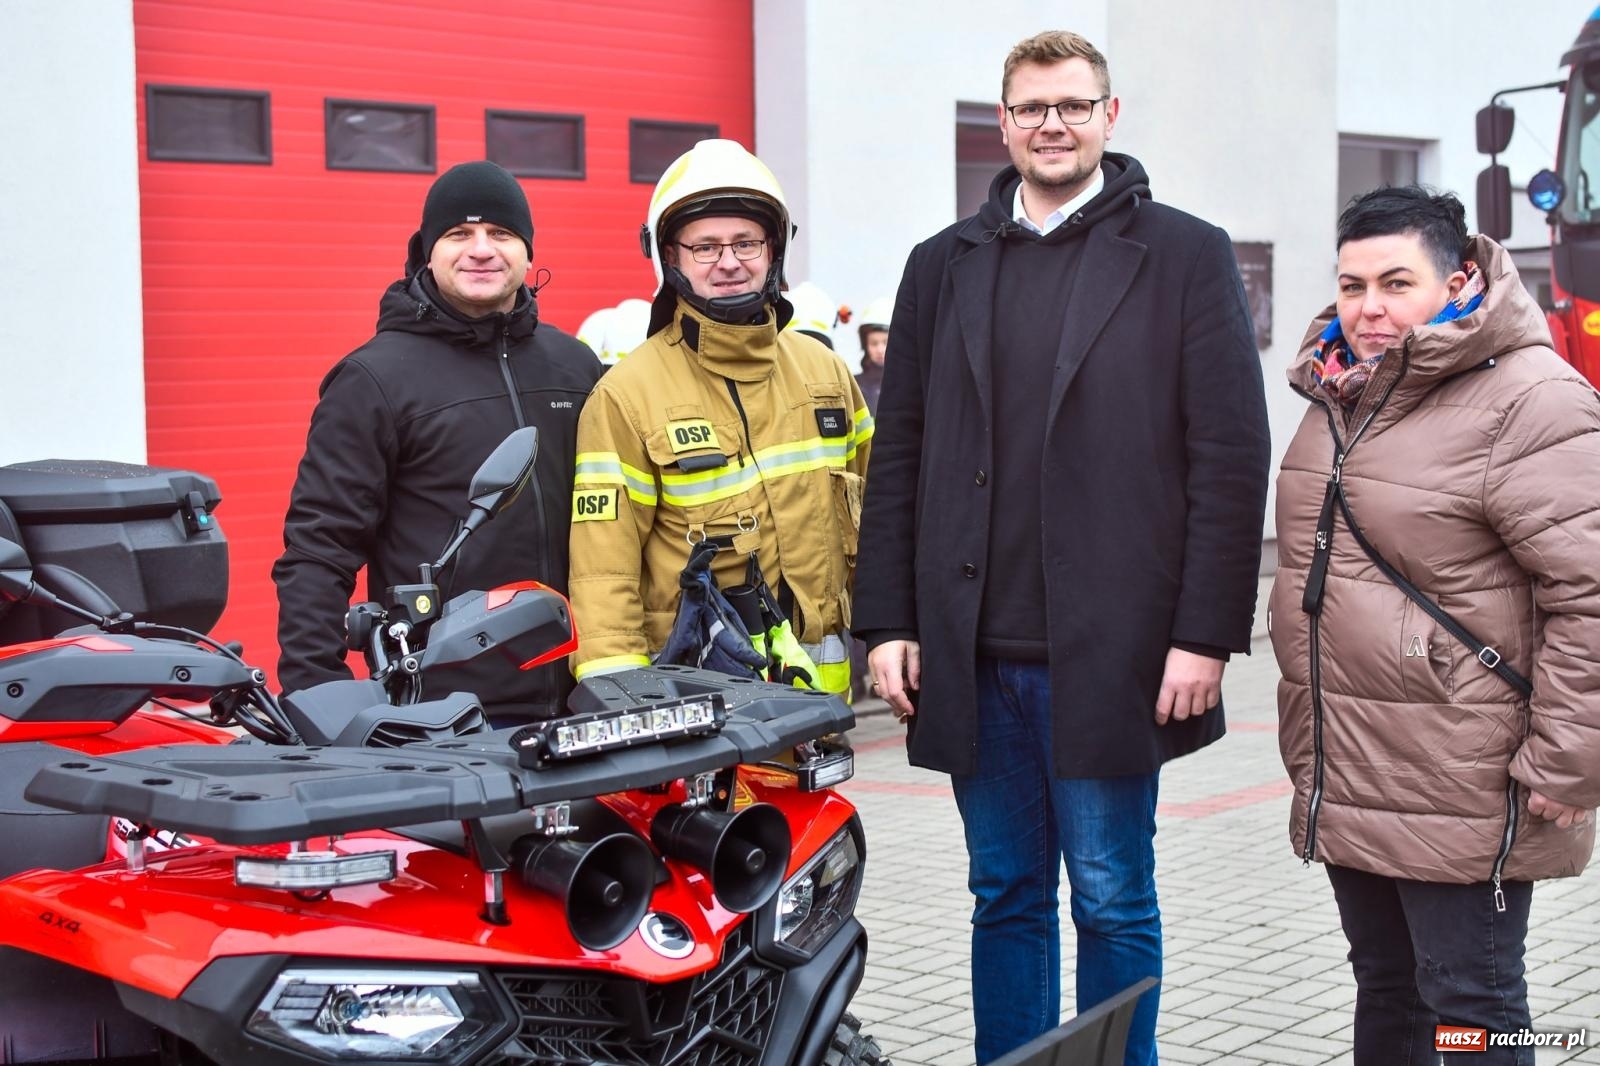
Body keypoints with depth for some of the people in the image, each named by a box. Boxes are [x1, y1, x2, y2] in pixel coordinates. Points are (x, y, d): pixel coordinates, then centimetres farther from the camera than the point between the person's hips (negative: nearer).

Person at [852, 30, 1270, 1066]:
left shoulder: (1186, 256, 1)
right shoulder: (943, 267, 12)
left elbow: (1231, 461, -4)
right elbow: (899, 459, 11)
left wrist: (1206, 634, -9)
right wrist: (889, 623, 5)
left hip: (1109, 658, -3)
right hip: (973, 659, 4)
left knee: (1113, 902, 5)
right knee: (1007, 897, 12)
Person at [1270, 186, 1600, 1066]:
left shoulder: (1528, 400, -15)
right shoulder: (1339, 398, 13)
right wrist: (1311, 742, 24)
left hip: (1464, 793, -8)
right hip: (1345, 784, 8)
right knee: (1384, 986, 19)